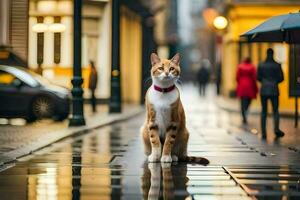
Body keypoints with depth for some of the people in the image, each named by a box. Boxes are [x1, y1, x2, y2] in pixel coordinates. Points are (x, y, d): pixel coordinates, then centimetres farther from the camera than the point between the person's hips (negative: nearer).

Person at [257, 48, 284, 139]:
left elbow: (258, 78, 2)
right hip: (274, 90, -1)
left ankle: (263, 132, 1)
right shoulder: (277, 65, -4)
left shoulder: (261, 65, -1)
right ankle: (276, 129, -12)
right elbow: (281, 78, -2)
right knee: (275, 110, 8)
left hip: (264, 90, 1)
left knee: (264, 111, 7)